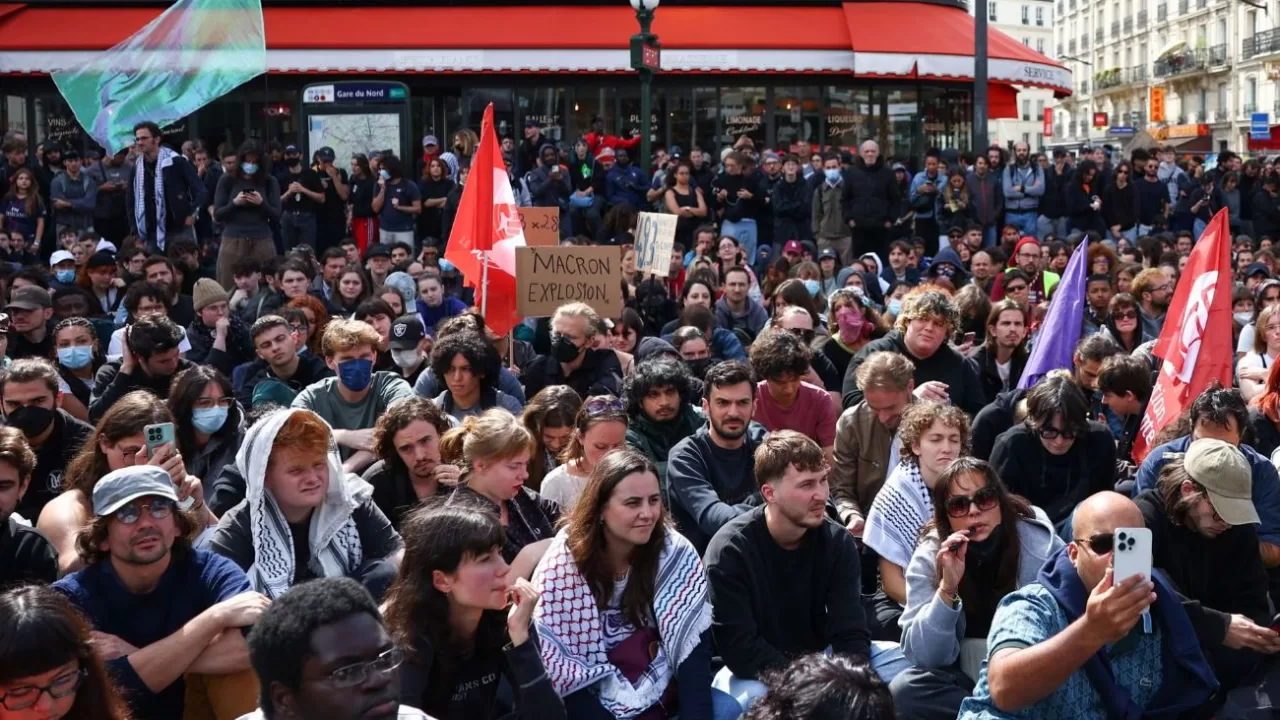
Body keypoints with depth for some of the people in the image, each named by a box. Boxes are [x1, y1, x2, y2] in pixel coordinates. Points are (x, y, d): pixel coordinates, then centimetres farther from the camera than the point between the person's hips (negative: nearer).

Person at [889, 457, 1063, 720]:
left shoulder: (1040, 543, -11)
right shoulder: (928, 558, -10)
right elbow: (923, 657, -17)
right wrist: (947, 588, -30)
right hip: (968, 676, 2)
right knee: (905, 688, -27)